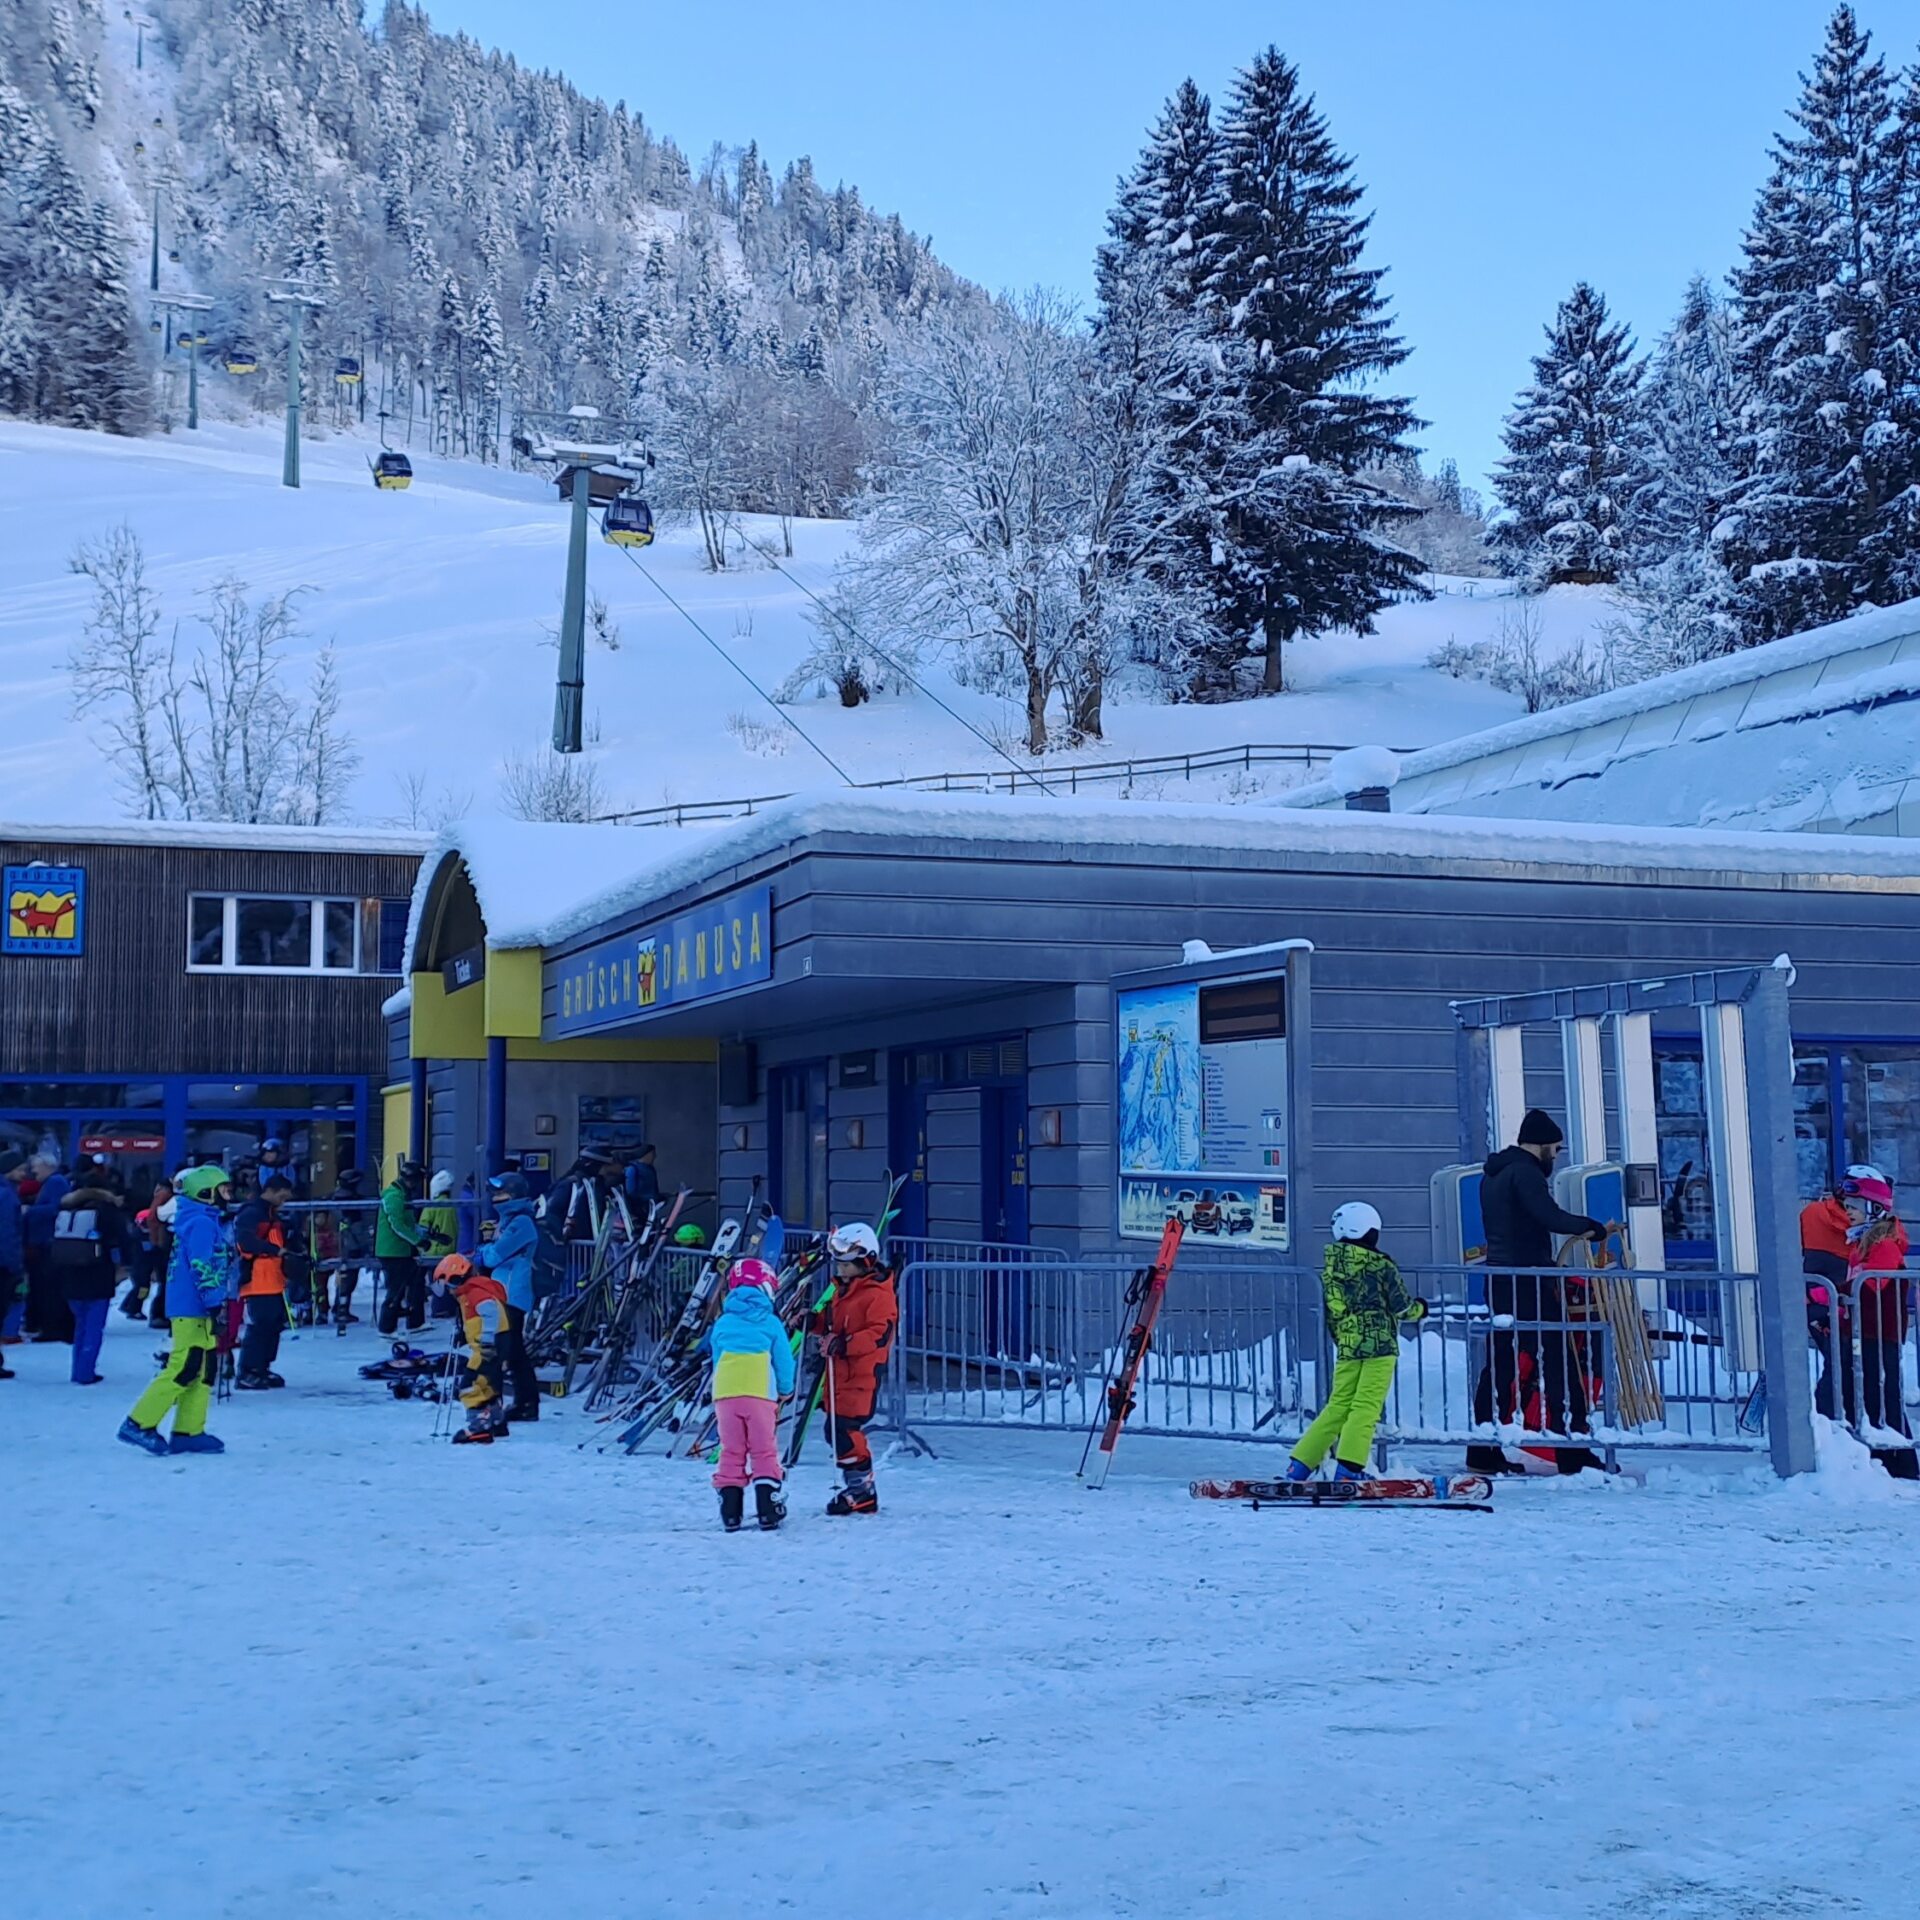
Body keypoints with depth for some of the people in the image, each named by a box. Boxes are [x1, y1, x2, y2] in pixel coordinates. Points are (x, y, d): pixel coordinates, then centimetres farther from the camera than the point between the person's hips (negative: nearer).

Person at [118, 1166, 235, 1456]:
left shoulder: (208, 1222, 19)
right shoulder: (202, 1224, -13)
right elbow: (202, 1268, -21)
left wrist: (215, 1304, 24)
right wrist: (215, 1303, -23)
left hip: (197, 1311, 11)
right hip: (193, 1310, -11)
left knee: (202, 1371, 10)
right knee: (184, 1369, -12)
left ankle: (188, 1432, 11)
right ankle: (139, 1424, -9)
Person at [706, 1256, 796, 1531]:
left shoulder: (722, 1324, 12)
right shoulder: (771, 1323, 3)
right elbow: (784, 1361, 6)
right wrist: (785, 1391, 23)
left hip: (724, 1394, 2)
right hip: (760, 1394, -2)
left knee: (731, 1452, 8)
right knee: (764, 1452, 5)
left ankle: (730, 1513, 4)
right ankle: (768, 1511, 0)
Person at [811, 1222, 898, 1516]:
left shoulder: (878, 1294, -12)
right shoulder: (842, 1289, 18)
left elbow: (879, 1334, -21)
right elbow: (833, 1322, 27)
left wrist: (845, 1344, -27)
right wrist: (814, 1321, 6)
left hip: (863, 1372, -10)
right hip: (840, 1370, 10)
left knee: (844, 1429, -14)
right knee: (836, 1429, 12)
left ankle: (861, 1488, -4)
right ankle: (857, 1485, 22)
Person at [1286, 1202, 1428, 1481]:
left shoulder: (1329, 1266, 8)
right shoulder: (1380, 1265, -7)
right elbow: (1402, 1307, 0)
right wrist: (1420, 1308, 22)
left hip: (1346, 1348, 5)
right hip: (1379, 1344, -5)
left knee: (1337, 1406, 11)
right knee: (1366, 1407, -4)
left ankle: (1299, 1466, 9)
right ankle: (1348, 1470, -11)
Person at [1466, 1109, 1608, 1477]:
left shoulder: (1492, 1174, 17)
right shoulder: (1525, 1172, -12)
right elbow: (1551, 1217, -24)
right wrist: (1590, 1226, -8)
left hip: (1499, 1280, 9)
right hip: (1528, 1281, -9)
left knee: (1500, 1365, 11)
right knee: (1559, 1364, -5)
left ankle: (1484, 1453, 12)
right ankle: (1573, 1454, -4)